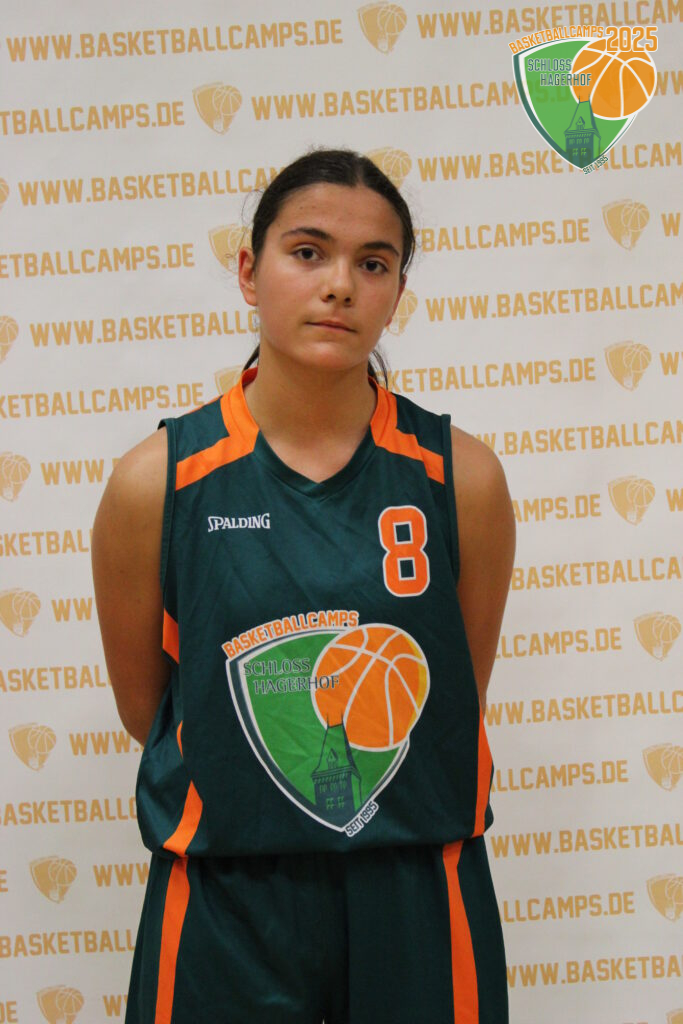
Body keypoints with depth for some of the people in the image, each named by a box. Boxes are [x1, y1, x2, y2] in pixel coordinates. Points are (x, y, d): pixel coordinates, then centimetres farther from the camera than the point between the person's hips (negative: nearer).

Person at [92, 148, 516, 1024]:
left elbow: (463, 697, 5)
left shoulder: (462, 476, -6)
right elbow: (142, 705, 3)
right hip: (226, 904, 0)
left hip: (418, 895, 1)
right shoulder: (155, 481, -8)